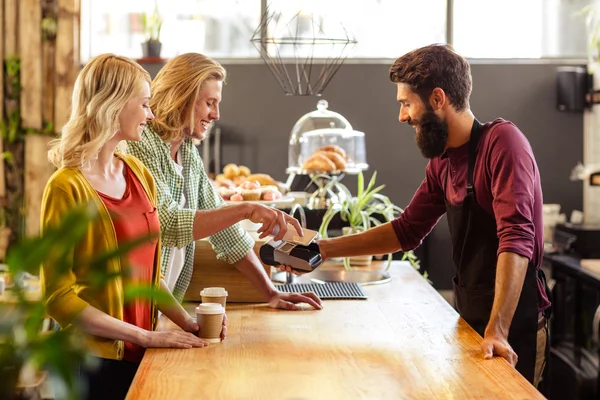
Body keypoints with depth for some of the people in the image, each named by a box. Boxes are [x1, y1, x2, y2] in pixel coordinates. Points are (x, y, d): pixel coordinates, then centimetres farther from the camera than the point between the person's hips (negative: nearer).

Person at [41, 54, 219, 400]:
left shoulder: (139, 173, 6)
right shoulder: (68, 187, -15)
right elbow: (59, 297, -15)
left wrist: (185, 320, 0)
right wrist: (145, 336, -17)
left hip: (140, 357, 6)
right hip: (94, 359, -6)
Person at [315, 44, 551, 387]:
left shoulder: (502, 141, -18)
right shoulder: (442, 161, 4)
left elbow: (516, 239, -27)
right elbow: (406, 231, 13)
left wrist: (497, 330, -34)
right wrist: (323, 249, 8)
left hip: (514, 326, -7)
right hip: (471, 319, 7)